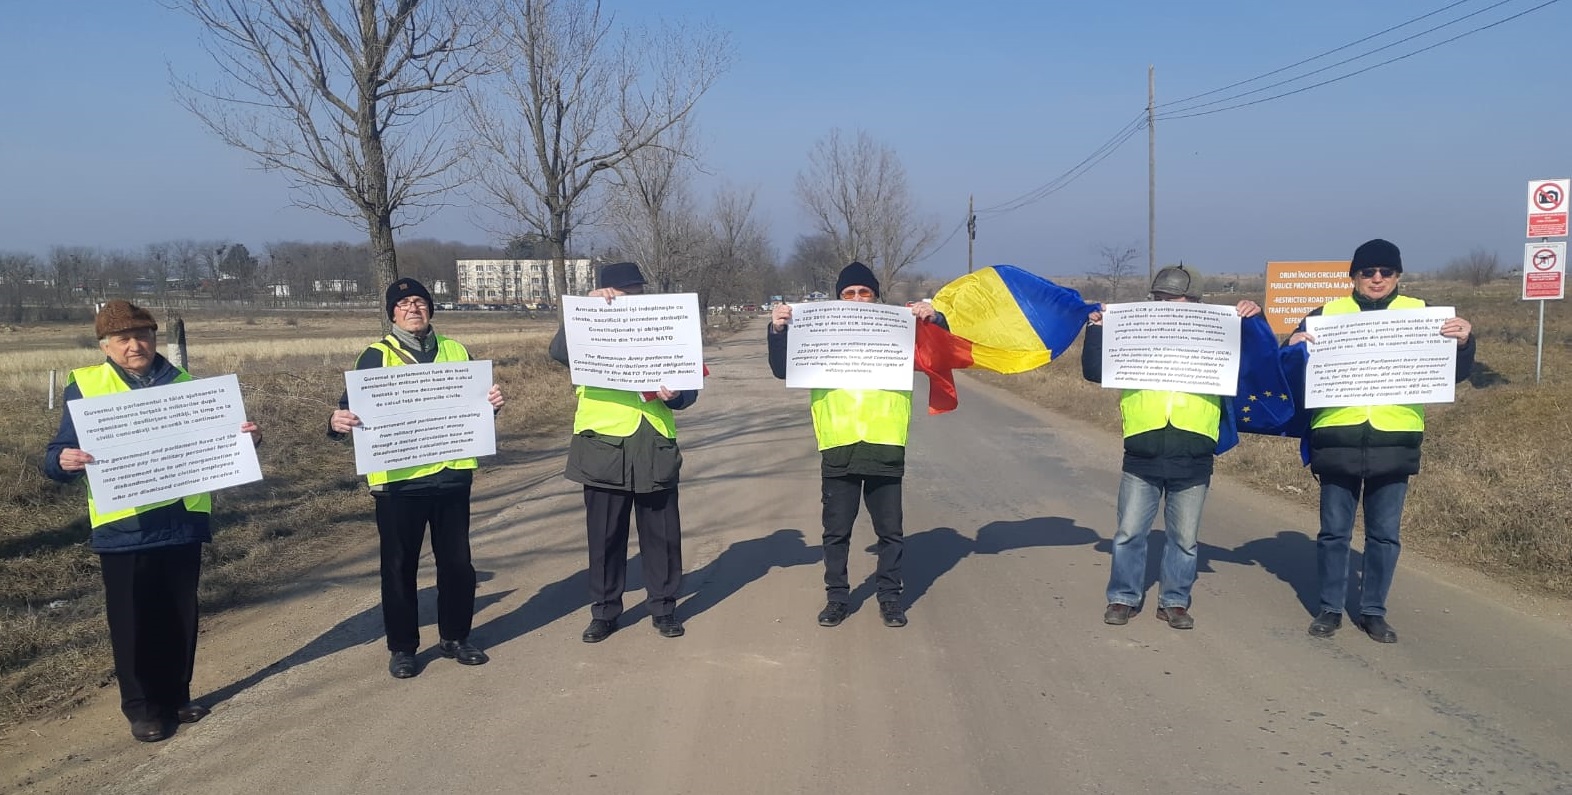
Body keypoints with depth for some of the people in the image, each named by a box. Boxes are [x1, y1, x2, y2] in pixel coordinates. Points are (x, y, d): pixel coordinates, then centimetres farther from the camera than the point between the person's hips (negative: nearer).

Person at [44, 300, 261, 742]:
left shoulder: (184, 384, 10)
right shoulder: (85, 386, 0)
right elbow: (57, 457, -2)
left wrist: (244, 438, -4)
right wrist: (64, 461, -25)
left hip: (182, 523, 3)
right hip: (123, 528, -3)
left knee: (180, 618, 12)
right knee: (132, 622, 4)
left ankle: (176, 695, 27)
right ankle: (142, 707, 18)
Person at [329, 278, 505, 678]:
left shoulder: (456, 352, 10)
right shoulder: (376, 356, 0)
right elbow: (352, 405, -5)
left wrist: (492, 401, -7)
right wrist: (339, 422, -28)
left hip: (452, 475, 3)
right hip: (398, 479, -3)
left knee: (457, 562, 10)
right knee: (400, 565, 6)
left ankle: (454, 637, 27)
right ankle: (402, 647, 21)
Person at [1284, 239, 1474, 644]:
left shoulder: (1418, 312, 7)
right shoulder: (1327, 313, 5)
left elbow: (1453, 372, 6)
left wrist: (1463, 341, -14)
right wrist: (1295, 346, -17)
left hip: (1394, 442, 1)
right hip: (1338, 440, -1)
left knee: (1385, 533, 9)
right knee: (1334, 530, 7)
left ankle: (1373, 611, 23)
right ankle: (1330, 608, 21)